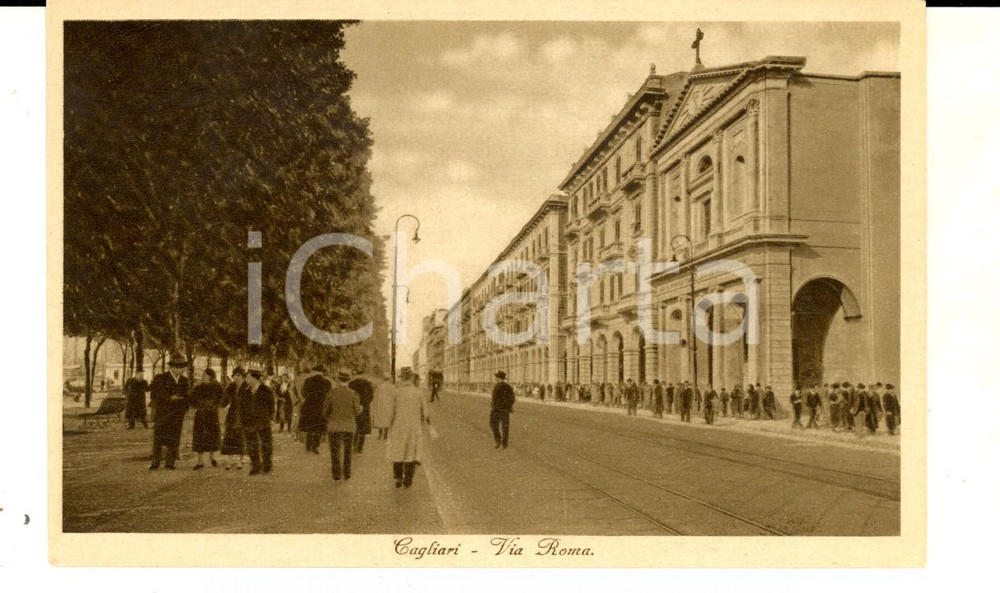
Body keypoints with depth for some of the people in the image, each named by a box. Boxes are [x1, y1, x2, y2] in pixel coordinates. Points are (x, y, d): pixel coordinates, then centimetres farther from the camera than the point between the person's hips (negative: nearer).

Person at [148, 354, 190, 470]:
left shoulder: (184, 380, 10)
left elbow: (186, 396, 18)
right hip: (162, 414, -3)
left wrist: (184, 409, 1)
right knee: (158, 439, -2)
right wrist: (169, 398, -17)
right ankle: (155, 463, 7)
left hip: (177, 416, 3)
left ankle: (170, 463, 9)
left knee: (174, 441, 2)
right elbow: (153, 395, -6)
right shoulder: (160, 378, -2)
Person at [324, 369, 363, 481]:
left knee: (335, 451, 6)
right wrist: (361, 408, 16)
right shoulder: (353, 394, -8)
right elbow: (357, 411, -7)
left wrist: (328, 419, 18)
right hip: (349, 426, 1)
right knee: (347, 451, 15)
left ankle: (336, 475, 3)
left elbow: (325, 410, -2)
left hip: (334, 426, -1)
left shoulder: (332, 392, -9)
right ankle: (347, 474, 19)